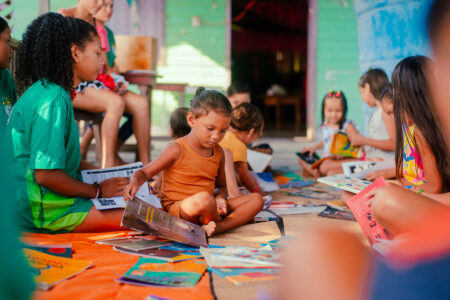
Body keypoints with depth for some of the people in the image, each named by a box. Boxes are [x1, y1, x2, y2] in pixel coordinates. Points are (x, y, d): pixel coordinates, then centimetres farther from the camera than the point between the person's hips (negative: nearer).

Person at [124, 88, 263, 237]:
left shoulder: (218, 153, 9)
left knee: (256, 199, -5)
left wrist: (220, 198, -5)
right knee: (204, 198, -41)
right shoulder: (177, 150, -9)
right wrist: (134, 182, -28)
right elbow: (144, 172, -5)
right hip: (177, 209, -7)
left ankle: (219, 226, -26)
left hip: (204, 210, 7)